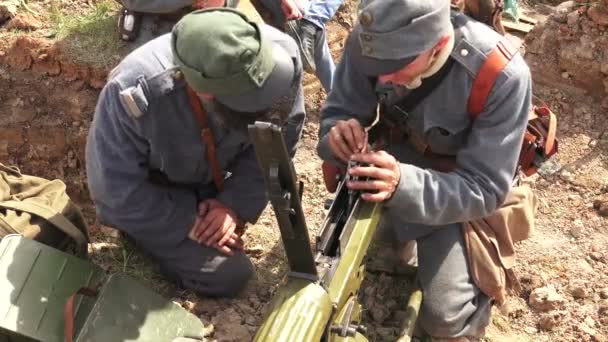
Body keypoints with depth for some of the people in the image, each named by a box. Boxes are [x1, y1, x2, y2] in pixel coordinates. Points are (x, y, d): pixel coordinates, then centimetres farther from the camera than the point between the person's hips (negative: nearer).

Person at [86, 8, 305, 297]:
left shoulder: (281, 54, -30)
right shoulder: (134, 94, -40)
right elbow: (115, 191, -25)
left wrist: (236, 204, -20)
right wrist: (187, 224, -22)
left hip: (214, 179, 5)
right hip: (148, 199, -5)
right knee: (228, 275, -9)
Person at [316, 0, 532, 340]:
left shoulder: (502, 76, -33)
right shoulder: (372, 40, -24)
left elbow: (485, 189, -28)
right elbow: (340, 111, -10)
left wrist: (404, 185, -46)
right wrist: (340, 135, -36)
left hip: (461, 187, -4)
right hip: (396, 158, 4)